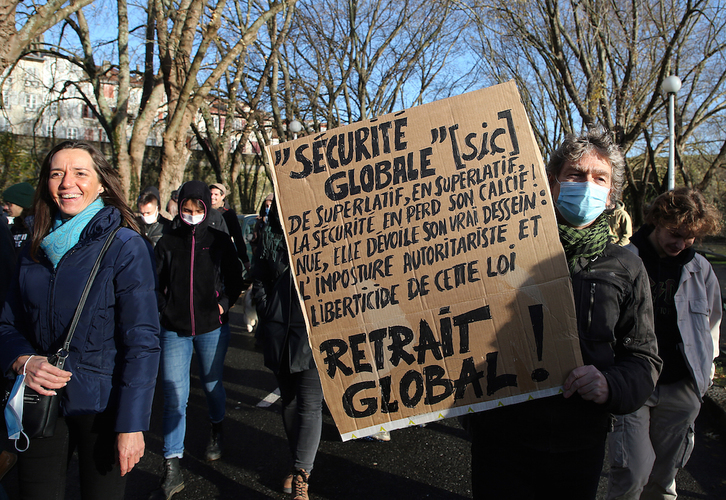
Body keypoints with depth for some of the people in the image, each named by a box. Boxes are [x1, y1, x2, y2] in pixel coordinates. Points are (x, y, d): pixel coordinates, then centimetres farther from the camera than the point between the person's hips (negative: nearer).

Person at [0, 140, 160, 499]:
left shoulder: (125, 246, -12)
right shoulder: (34, 249, 5)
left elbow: (143, 340, -15)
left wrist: (132, 424, -18)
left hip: (102, 407, -4)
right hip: (41, 405, 4)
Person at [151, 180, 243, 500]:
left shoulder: (219, 241, 0)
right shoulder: (167, 243, 2)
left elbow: (235, 279, 5)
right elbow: (156, 283, 7)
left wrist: (224, 304, -9)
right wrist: (163, 309, -6)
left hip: (212, 328, 0)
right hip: (174, 330, 0)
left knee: (211, 385, 16)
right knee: (174, 396, -2)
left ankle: (216, 432, 47)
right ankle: (172, 471, 5)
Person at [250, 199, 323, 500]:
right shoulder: (269, 237, 8)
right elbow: (258, 280, 14)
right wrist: (267, 316, 7)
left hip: (315, 331, -4)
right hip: (279, 332, 4)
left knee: (309, 404, -6)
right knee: (289, 402, 14)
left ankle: (301, 475, 2)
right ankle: (299, 463, 29)